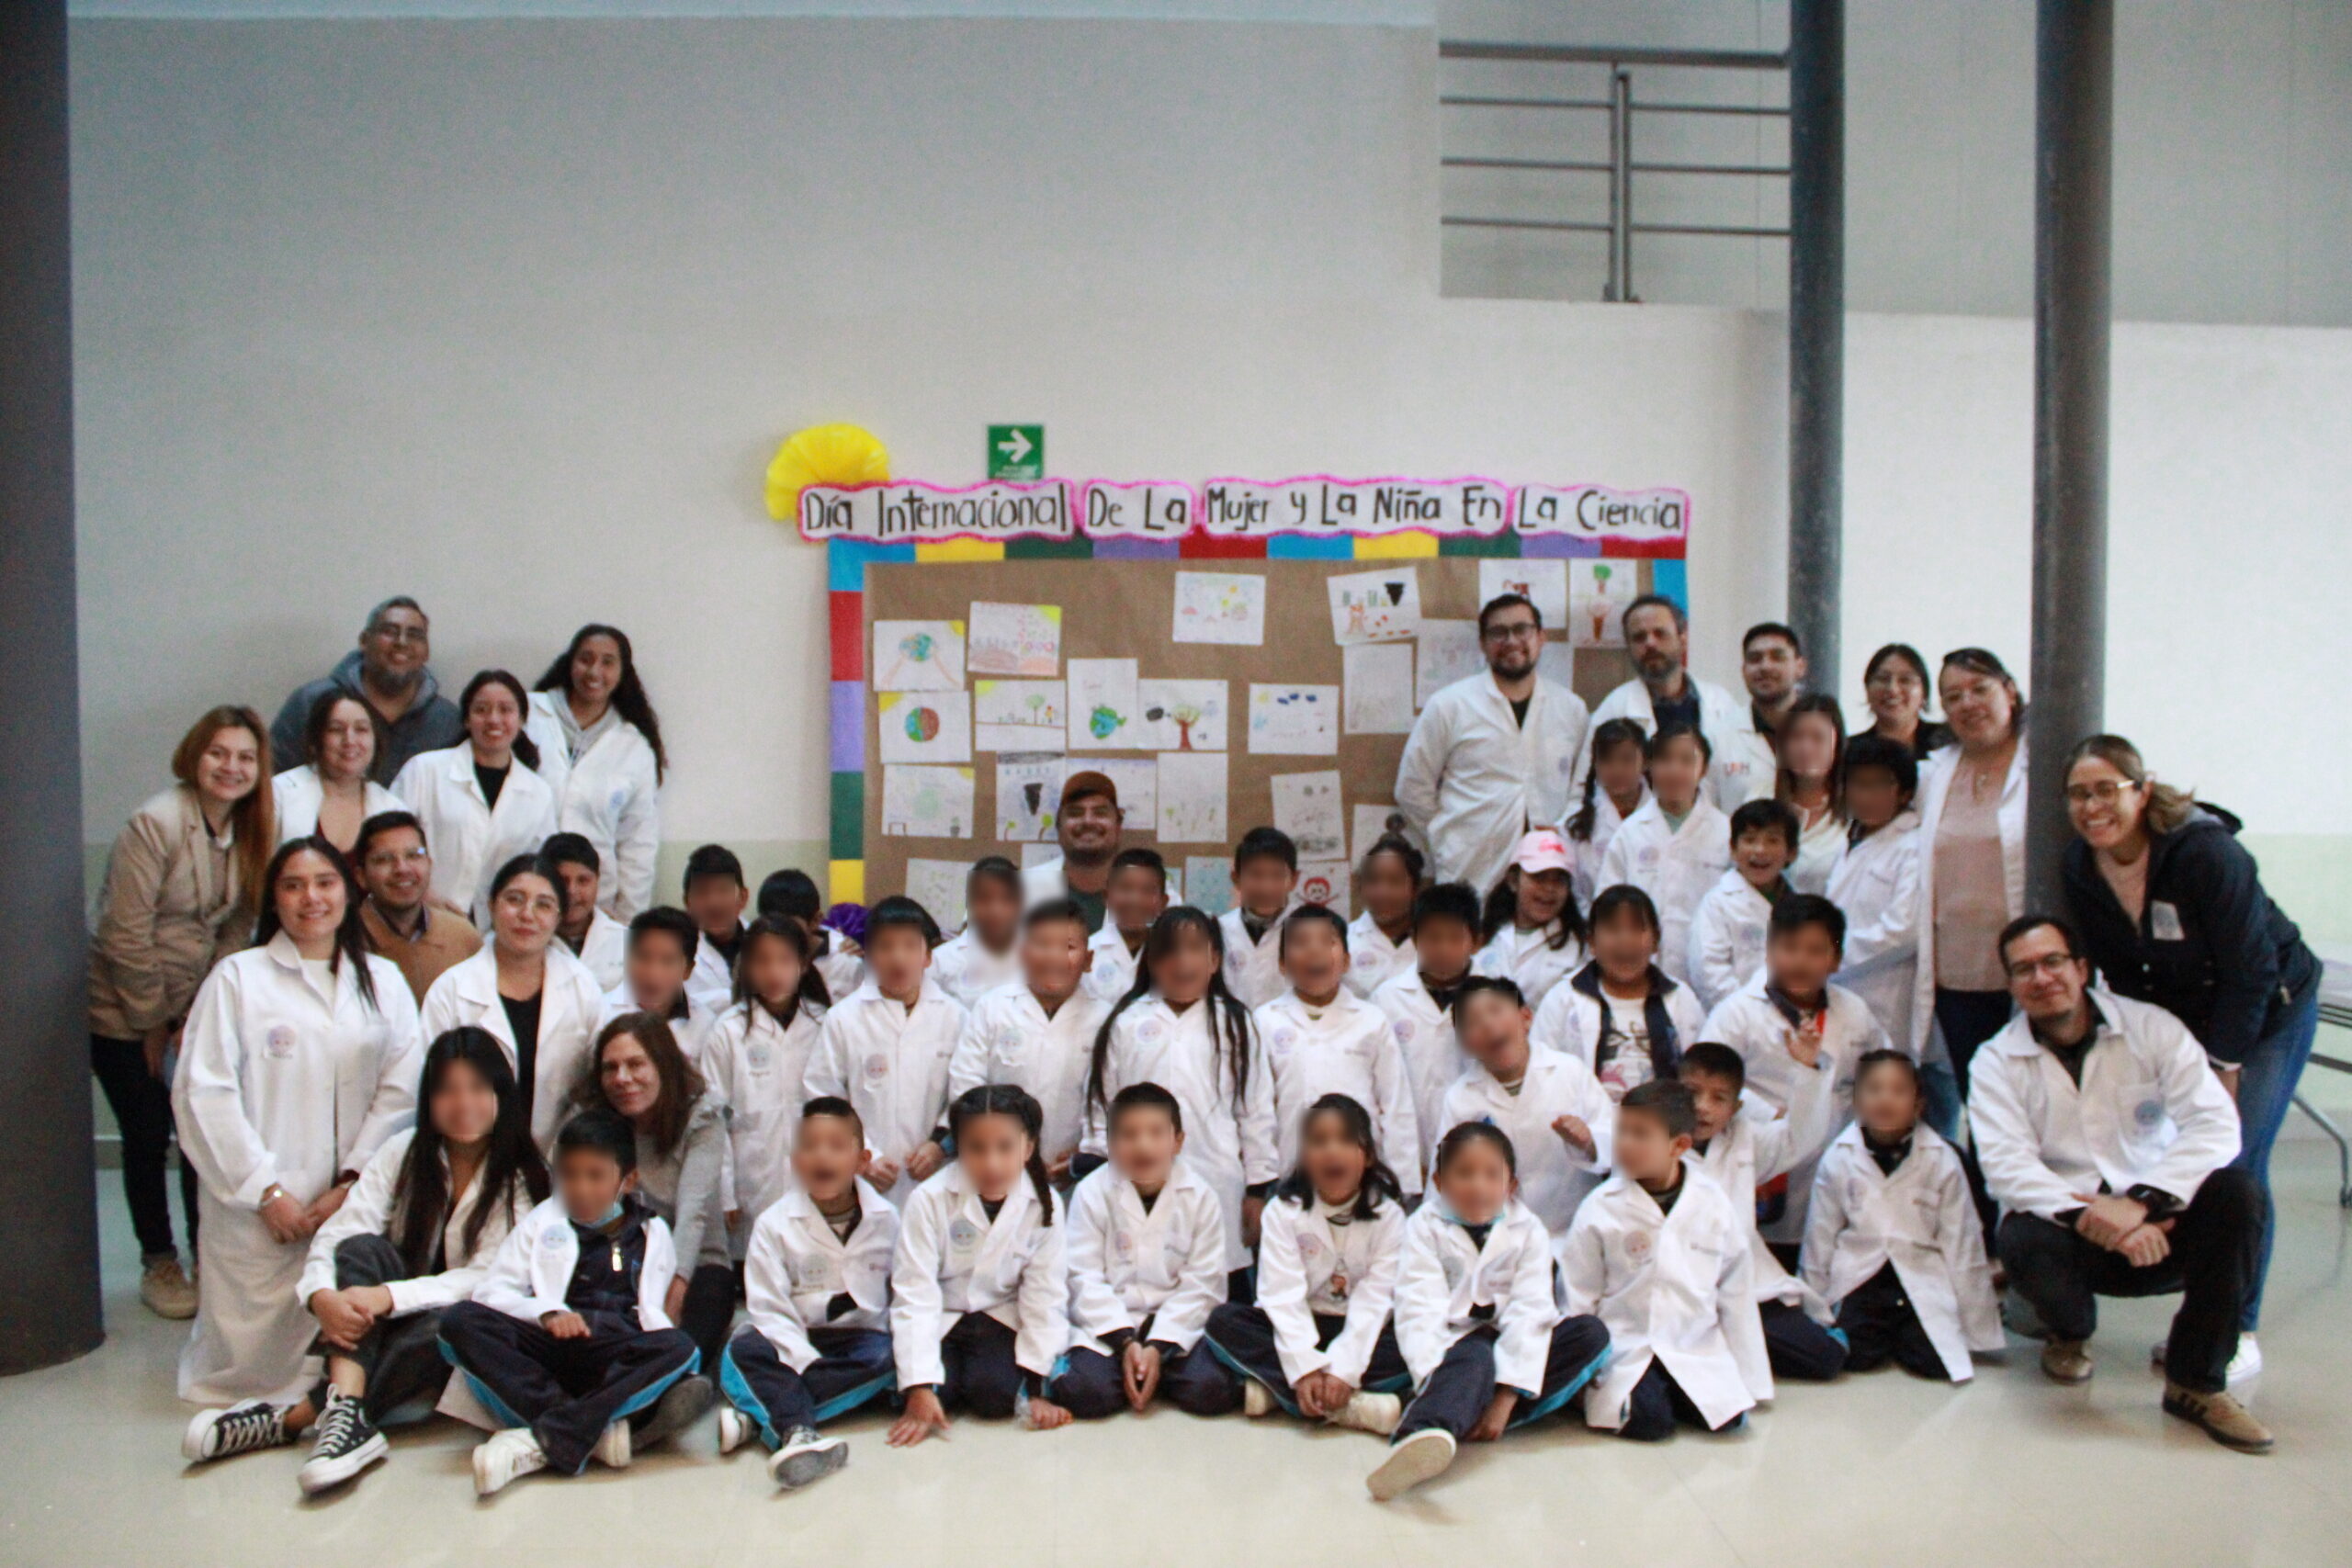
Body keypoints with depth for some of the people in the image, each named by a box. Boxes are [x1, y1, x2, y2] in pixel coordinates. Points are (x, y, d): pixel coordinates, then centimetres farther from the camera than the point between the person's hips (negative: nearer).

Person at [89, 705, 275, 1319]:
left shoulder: (249, 833, 0)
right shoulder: (156, 823, -20)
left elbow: (233, 930, 4)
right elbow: (126, 937, -19)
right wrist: (153, 1022, -12)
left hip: (195, 1009, 5)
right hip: (125, 1014, -5)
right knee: (148, 1139, 4)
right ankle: (159, 1265, 21)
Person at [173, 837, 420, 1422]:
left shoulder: (382, 980, 11)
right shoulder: (237, 976, 3)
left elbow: (400, 1089, 4)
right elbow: (203, 1094, -4)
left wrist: (353, 1182, -7)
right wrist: (266, 1191, -10)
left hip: (356, 1203, 2)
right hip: (257, 1207, -2)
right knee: (258, 1356, -3)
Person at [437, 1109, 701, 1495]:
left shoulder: (653, 1233, 20)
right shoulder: (542, 1222, 20)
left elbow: (652, 1314, 12)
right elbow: (493, 1292, 8)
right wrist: (546, 1312, -12)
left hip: (619, 1363, 0)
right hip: (546, 1354, 1)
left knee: (680, 1349, -31)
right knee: (461, 1321, -24)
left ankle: (541, 1441, -36)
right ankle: (595, 1432, -33)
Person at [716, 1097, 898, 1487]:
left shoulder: (885, 1219, 0)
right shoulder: (775, 1224, -6)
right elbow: (769, 1309, -10)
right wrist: (809, 1363, -23)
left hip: (861, 1338, 1)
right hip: (795, 1341, 0)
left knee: (888, 1358, -32)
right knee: (741, 1352, -29)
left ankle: (754, 1413, -33)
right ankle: (798, 1433, -50)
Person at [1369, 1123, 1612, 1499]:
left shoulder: (1528, 1231, 2)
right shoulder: (1425, 1228, -2)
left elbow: (1529, 1312, -9)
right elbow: (1420, 1310, -15)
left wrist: (1505, 1399, -22)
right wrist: (1434, 1378, -32)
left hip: (1510, 1345, 4)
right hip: (1454, 1344, -4)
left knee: (1592, 1333, -19)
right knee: (1475, 1358, -37)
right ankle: (1423, 1437, -70)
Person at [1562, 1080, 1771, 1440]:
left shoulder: (1715, 1204, 0)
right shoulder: (1600, 1209, -6)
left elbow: (1737, 1295, 9)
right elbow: (1577, 1299, 2)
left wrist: (1751, 1381, 10)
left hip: (1698, 1352, 3)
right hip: (1625, 1352, -3)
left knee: (1730, 1416, -15)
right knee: (1649, 1423, -23)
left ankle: (1673, 1394, 11)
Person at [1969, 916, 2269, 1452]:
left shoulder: (2152, 1028, -2)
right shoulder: (1997, 1061, -2)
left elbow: (2216, 1123, -15)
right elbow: (2006, 1165, -15)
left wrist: (2140, 1201, -29)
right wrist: (2090, 1216, -33)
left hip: (2158, 1226, 1)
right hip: (2063, 1225, -1)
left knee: (2235, 1191, -27)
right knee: (2025, 1243, -34)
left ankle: (2196, 1383, -13)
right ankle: (2071, 1332, 5)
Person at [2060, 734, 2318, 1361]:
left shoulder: (2206, 854, -29)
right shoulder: (2081, 867, -12)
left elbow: (2250, 972, -23)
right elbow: (2115, 973, -1)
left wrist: (2224, 1069, -19)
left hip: (2268, 1011, -5)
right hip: (2176, 1019, 5)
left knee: (2235, 1163, -10)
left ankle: (2238, 1331, 3)